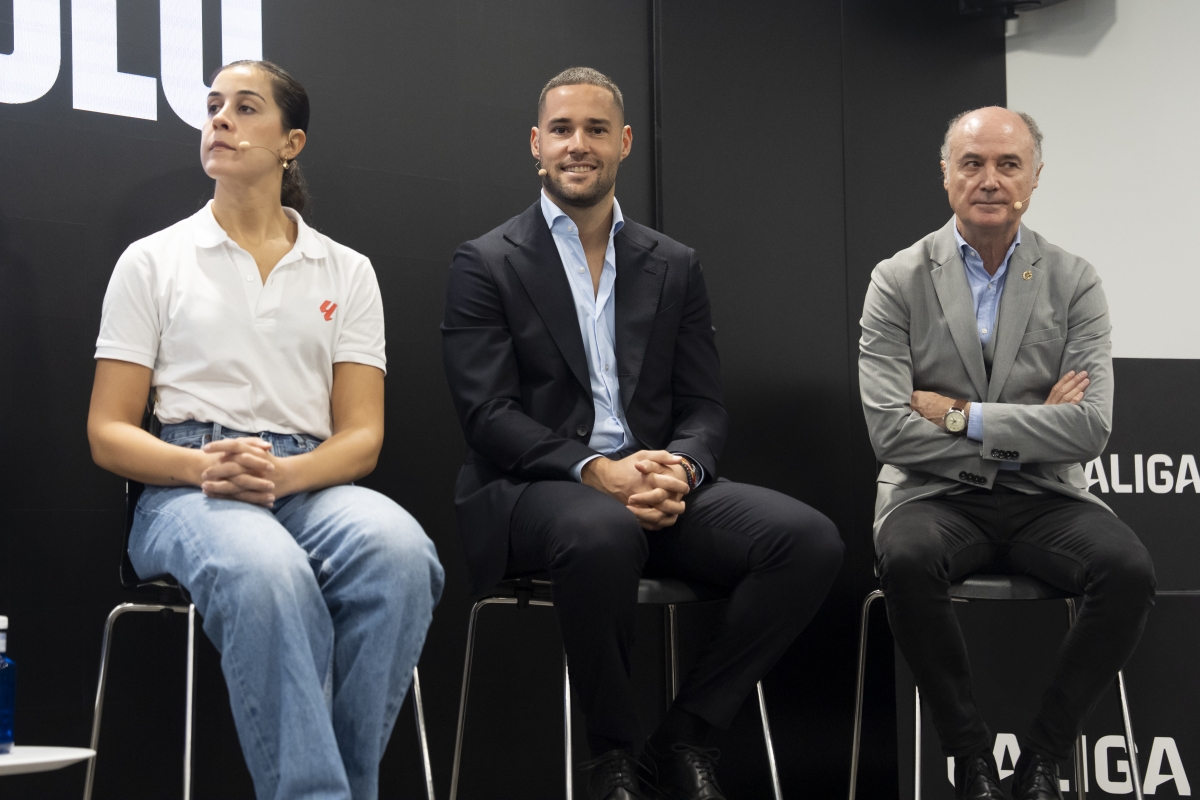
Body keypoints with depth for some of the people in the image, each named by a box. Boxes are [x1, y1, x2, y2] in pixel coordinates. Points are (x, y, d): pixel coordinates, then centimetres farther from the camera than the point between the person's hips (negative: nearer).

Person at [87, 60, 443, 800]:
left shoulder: (347, 272, 15)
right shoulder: (154, 261, 12)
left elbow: (362, 435, 8)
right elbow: (108, 433, 7)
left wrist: (282, 473, -15)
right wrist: (205, 467, -14)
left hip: (311, 485, 2)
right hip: (189, 492, -2)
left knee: (399, 550, -35)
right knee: (267, 569, -39)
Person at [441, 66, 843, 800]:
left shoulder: (674, 266, 15)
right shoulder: (486, 265, 3)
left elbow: (706, 408, 10)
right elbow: (488, 415, -7)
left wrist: (678, 466, -14)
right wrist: (595, 471, -22)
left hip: (657, 487, 4)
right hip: (533, 489, -4)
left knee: (811, 540, -21)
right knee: (604, 532, -40)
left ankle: (686, 734, -6)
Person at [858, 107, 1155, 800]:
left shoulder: (1075, 282, 4)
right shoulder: (898, 281, 1)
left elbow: (1090, 430, -7)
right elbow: (890, 430, -9)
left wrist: (961, 416, -11)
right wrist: (1030, 426, -8)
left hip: (1043, 497, 2)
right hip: (936, 495, -1)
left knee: (1130, 568, -29)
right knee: (907, 559, -35)